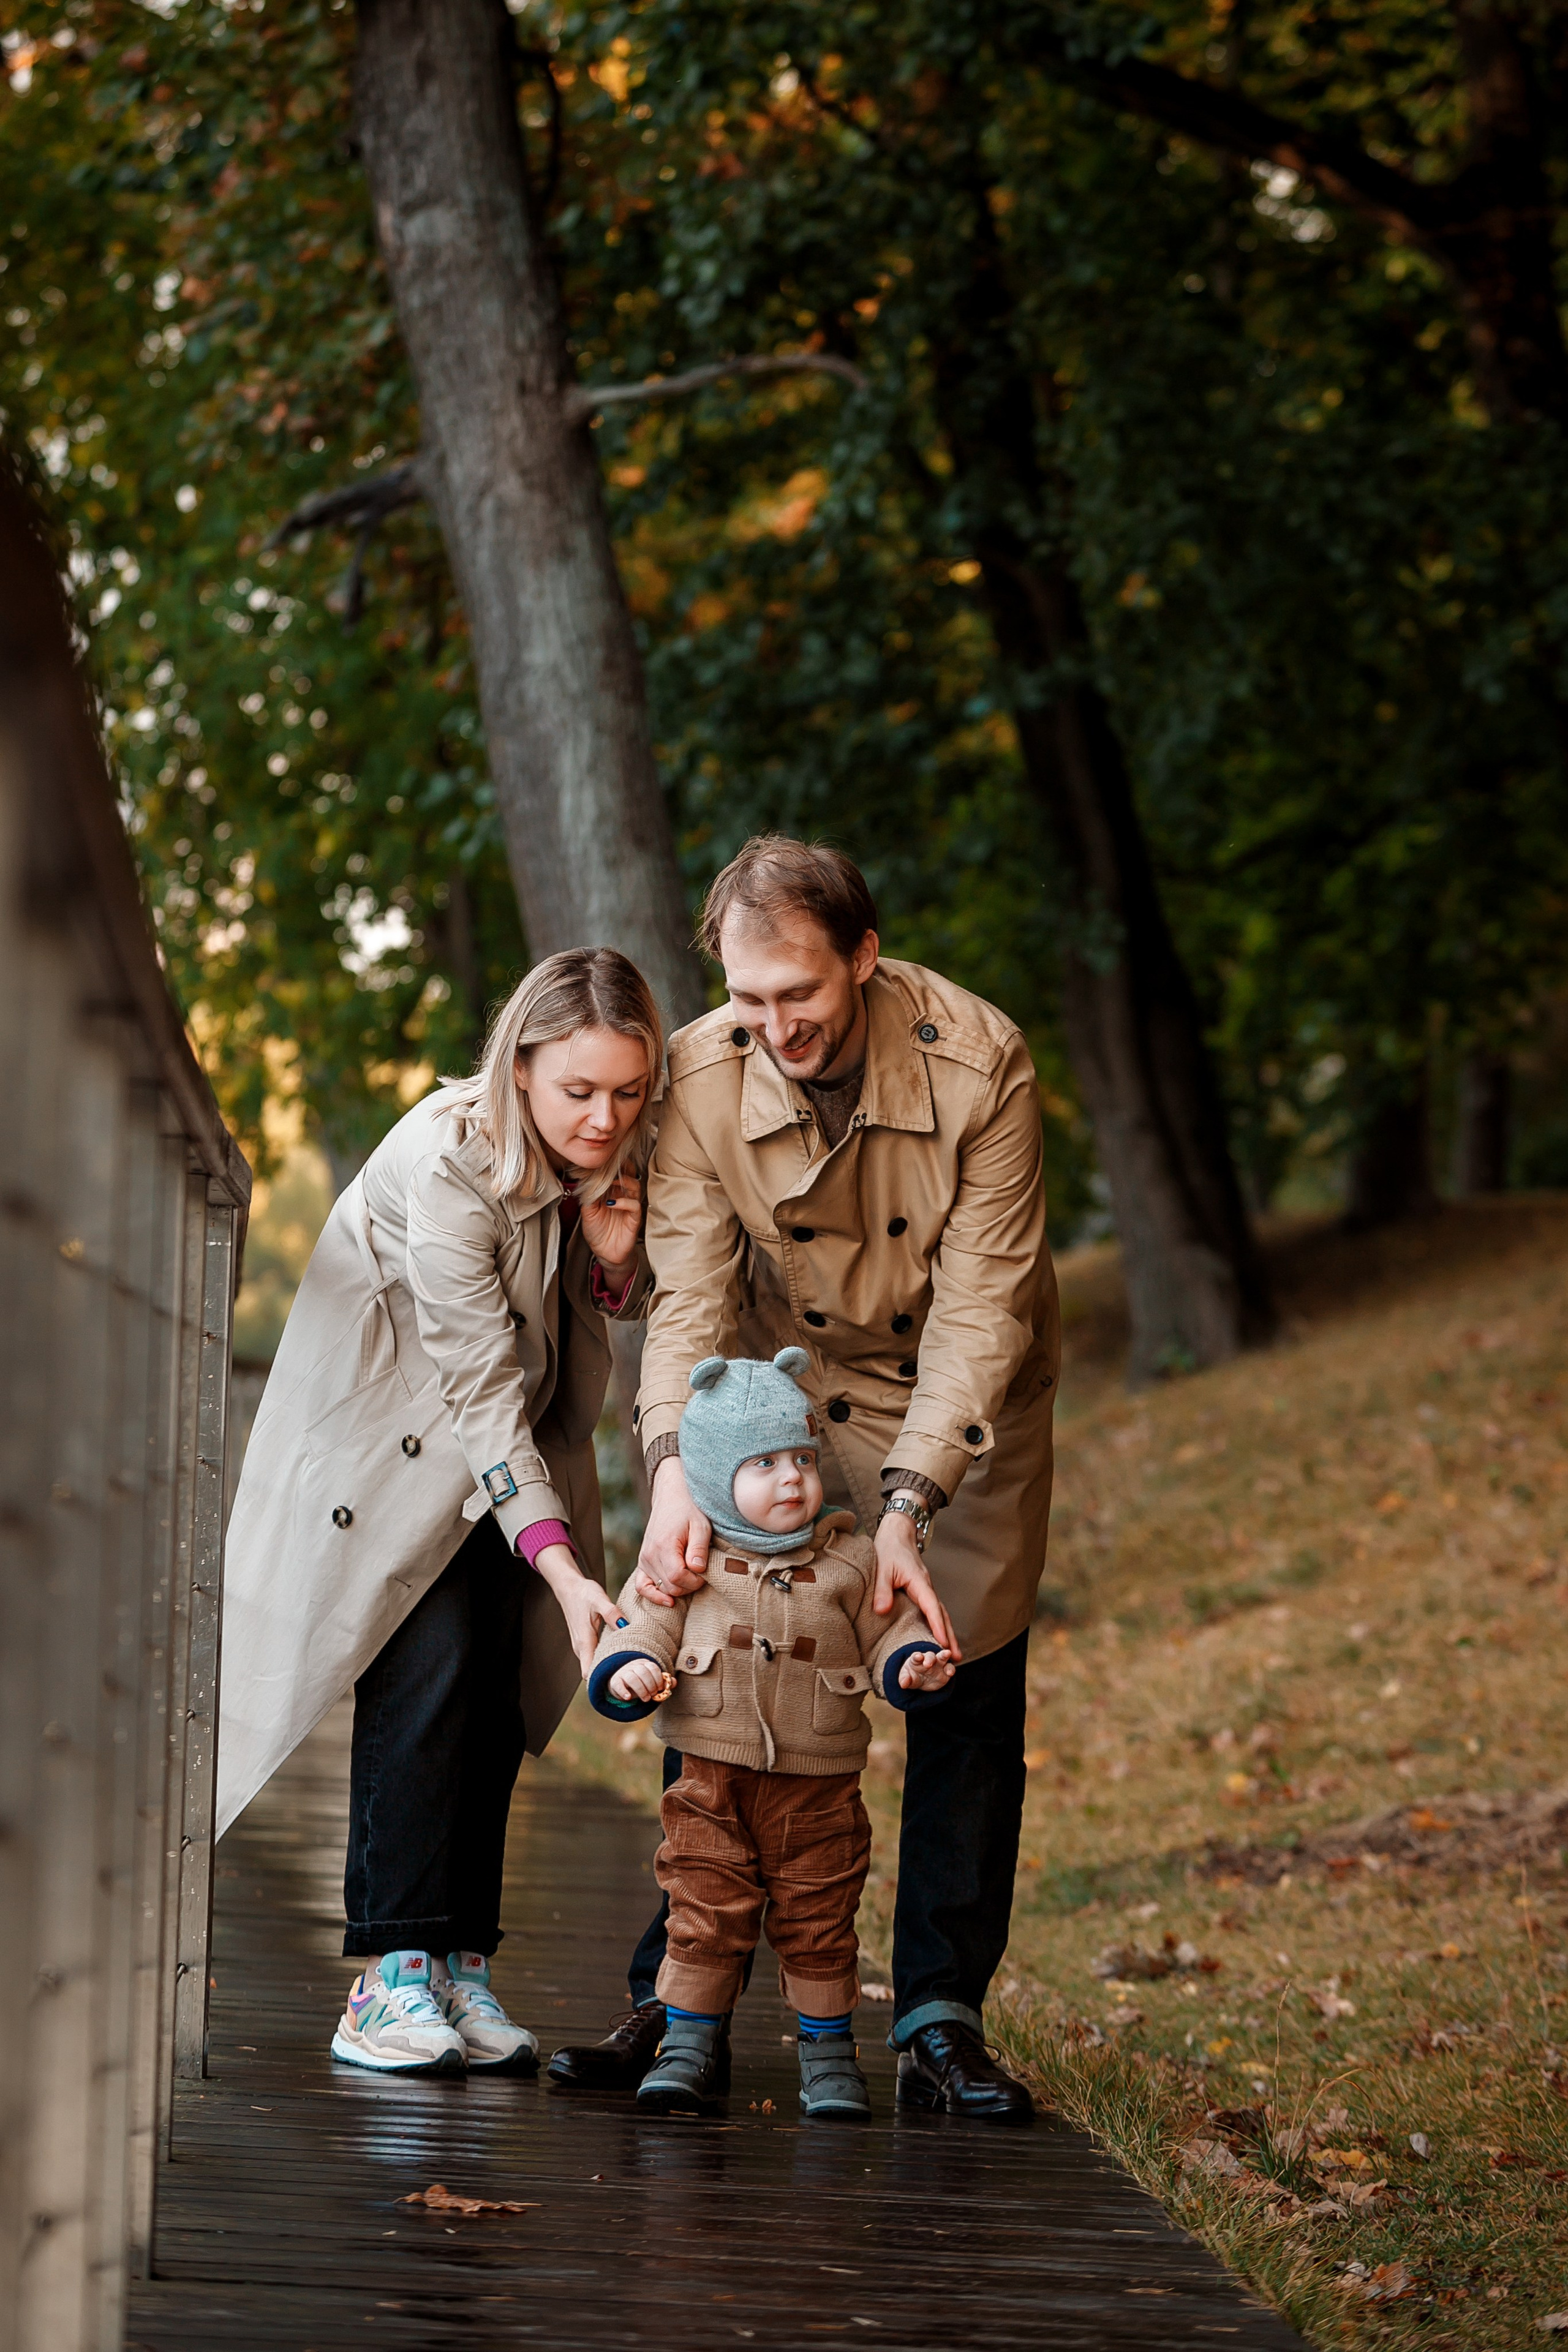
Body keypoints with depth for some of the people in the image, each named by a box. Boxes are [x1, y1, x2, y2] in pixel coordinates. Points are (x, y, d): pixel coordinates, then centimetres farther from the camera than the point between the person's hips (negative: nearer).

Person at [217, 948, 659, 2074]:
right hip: (394, 1415, -5)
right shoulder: (446, 1161, -32)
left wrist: (619, 1255, -21)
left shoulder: (617, 1154, -14)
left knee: (498, 1674, -5)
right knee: (430, 1658, -19)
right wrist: (562, 1568, -38)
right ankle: (392, 1977, -20)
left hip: (513, 1432, 6)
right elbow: (480, 1384, -32)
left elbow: (628, 1307, 5)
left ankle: (462, 1963, -3)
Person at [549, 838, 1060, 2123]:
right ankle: (677, 2003, 5)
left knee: (967, 1691, -4)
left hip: (958, 1398, -1)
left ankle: (942, 2019, 4)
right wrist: (675, 1474, -38)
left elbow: (979, 1308, -26)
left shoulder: (980, 1063, -27)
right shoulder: (702, 1076, -21)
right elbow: (690, 1295, -21)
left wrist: (908, 1507, -34)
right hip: (784, 1384, 1)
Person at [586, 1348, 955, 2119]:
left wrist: (913, 1665, -10)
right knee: (706, 1919, -1)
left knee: (818, 1926, 6)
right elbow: (637, 1627, 0)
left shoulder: (848, 1564, 3)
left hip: (819, 1791, 1)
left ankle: (830, 2051, 20)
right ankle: (691, 2044, 12)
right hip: (714, 1788, -1)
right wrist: (628, 1672, -20)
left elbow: (889, 1630, 10)